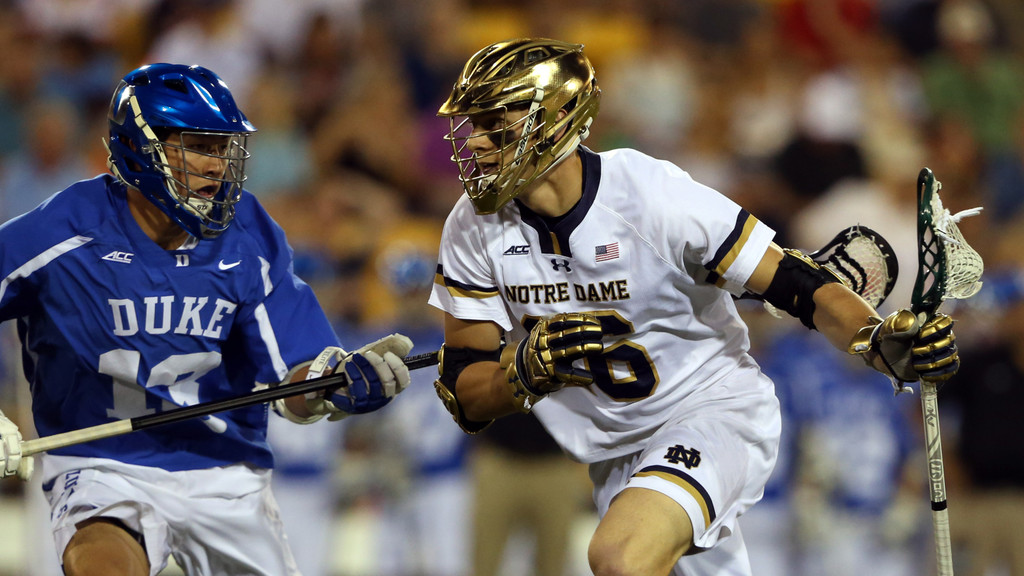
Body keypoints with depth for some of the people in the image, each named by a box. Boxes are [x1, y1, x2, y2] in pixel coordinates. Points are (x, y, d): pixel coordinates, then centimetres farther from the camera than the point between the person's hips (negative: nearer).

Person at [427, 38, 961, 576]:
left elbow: (793, 283, -18)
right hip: (615, 450, 6)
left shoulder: (652, 196, -22)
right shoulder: (472, 231, -8)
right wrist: (528, 366, -28)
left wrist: (883, 342, -35)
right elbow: (465, 397, -6)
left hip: (713, 411, -6)